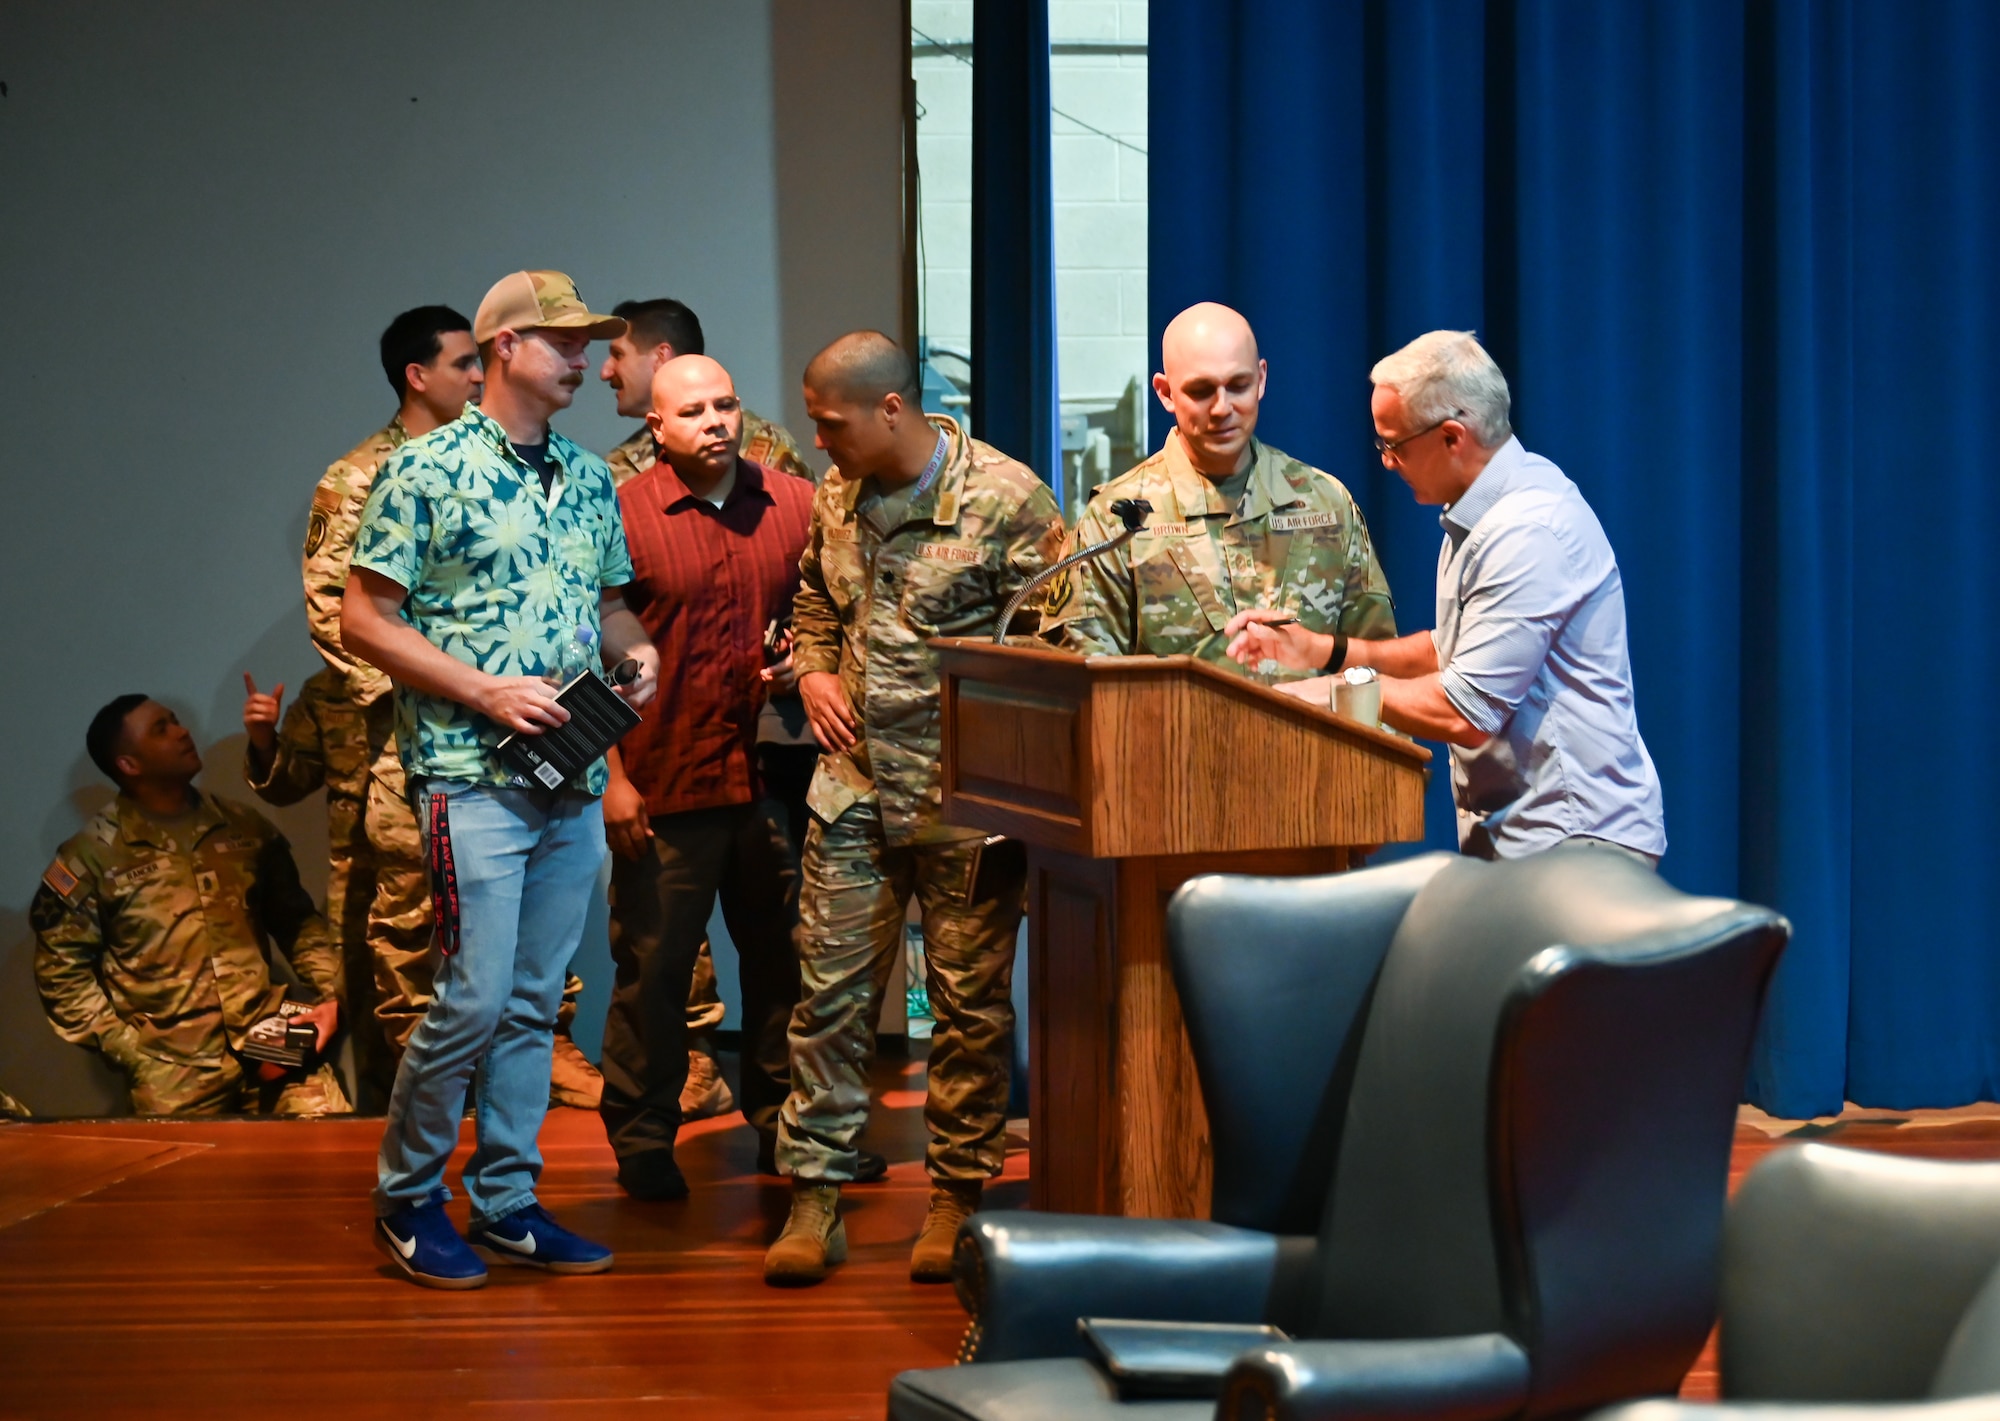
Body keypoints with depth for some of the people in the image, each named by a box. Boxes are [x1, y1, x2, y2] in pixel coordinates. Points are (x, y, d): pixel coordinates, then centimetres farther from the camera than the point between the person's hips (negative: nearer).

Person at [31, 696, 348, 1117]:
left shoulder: (245, 826, 13)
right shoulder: (91, 858, 1)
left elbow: (296, 919, 18)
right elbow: (63, 973, 2)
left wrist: (332, 994, 2)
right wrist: (132, 1055, -6)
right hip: (175, 1070, -2)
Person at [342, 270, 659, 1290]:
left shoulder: (589, 479, 13)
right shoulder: (429, 470, -6)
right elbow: (363, 619, -8)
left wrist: (635, 653, 2)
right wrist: (486, 691, -15)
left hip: (575, 781, 6)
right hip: (473, 778, -6)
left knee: (535, 1003, 9)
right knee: (474, 999, -8)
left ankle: (507, 1201, 18)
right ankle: (405, 1197, 9)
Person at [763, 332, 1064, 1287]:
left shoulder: (1005, 498, -11)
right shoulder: (836, 495, 8)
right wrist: (813, 670, 8)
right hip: (855, 780, 5)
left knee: (971, 999, 4)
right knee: (830, 988, 3)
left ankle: (957, 1194, 16)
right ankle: (815, 1197, 10)